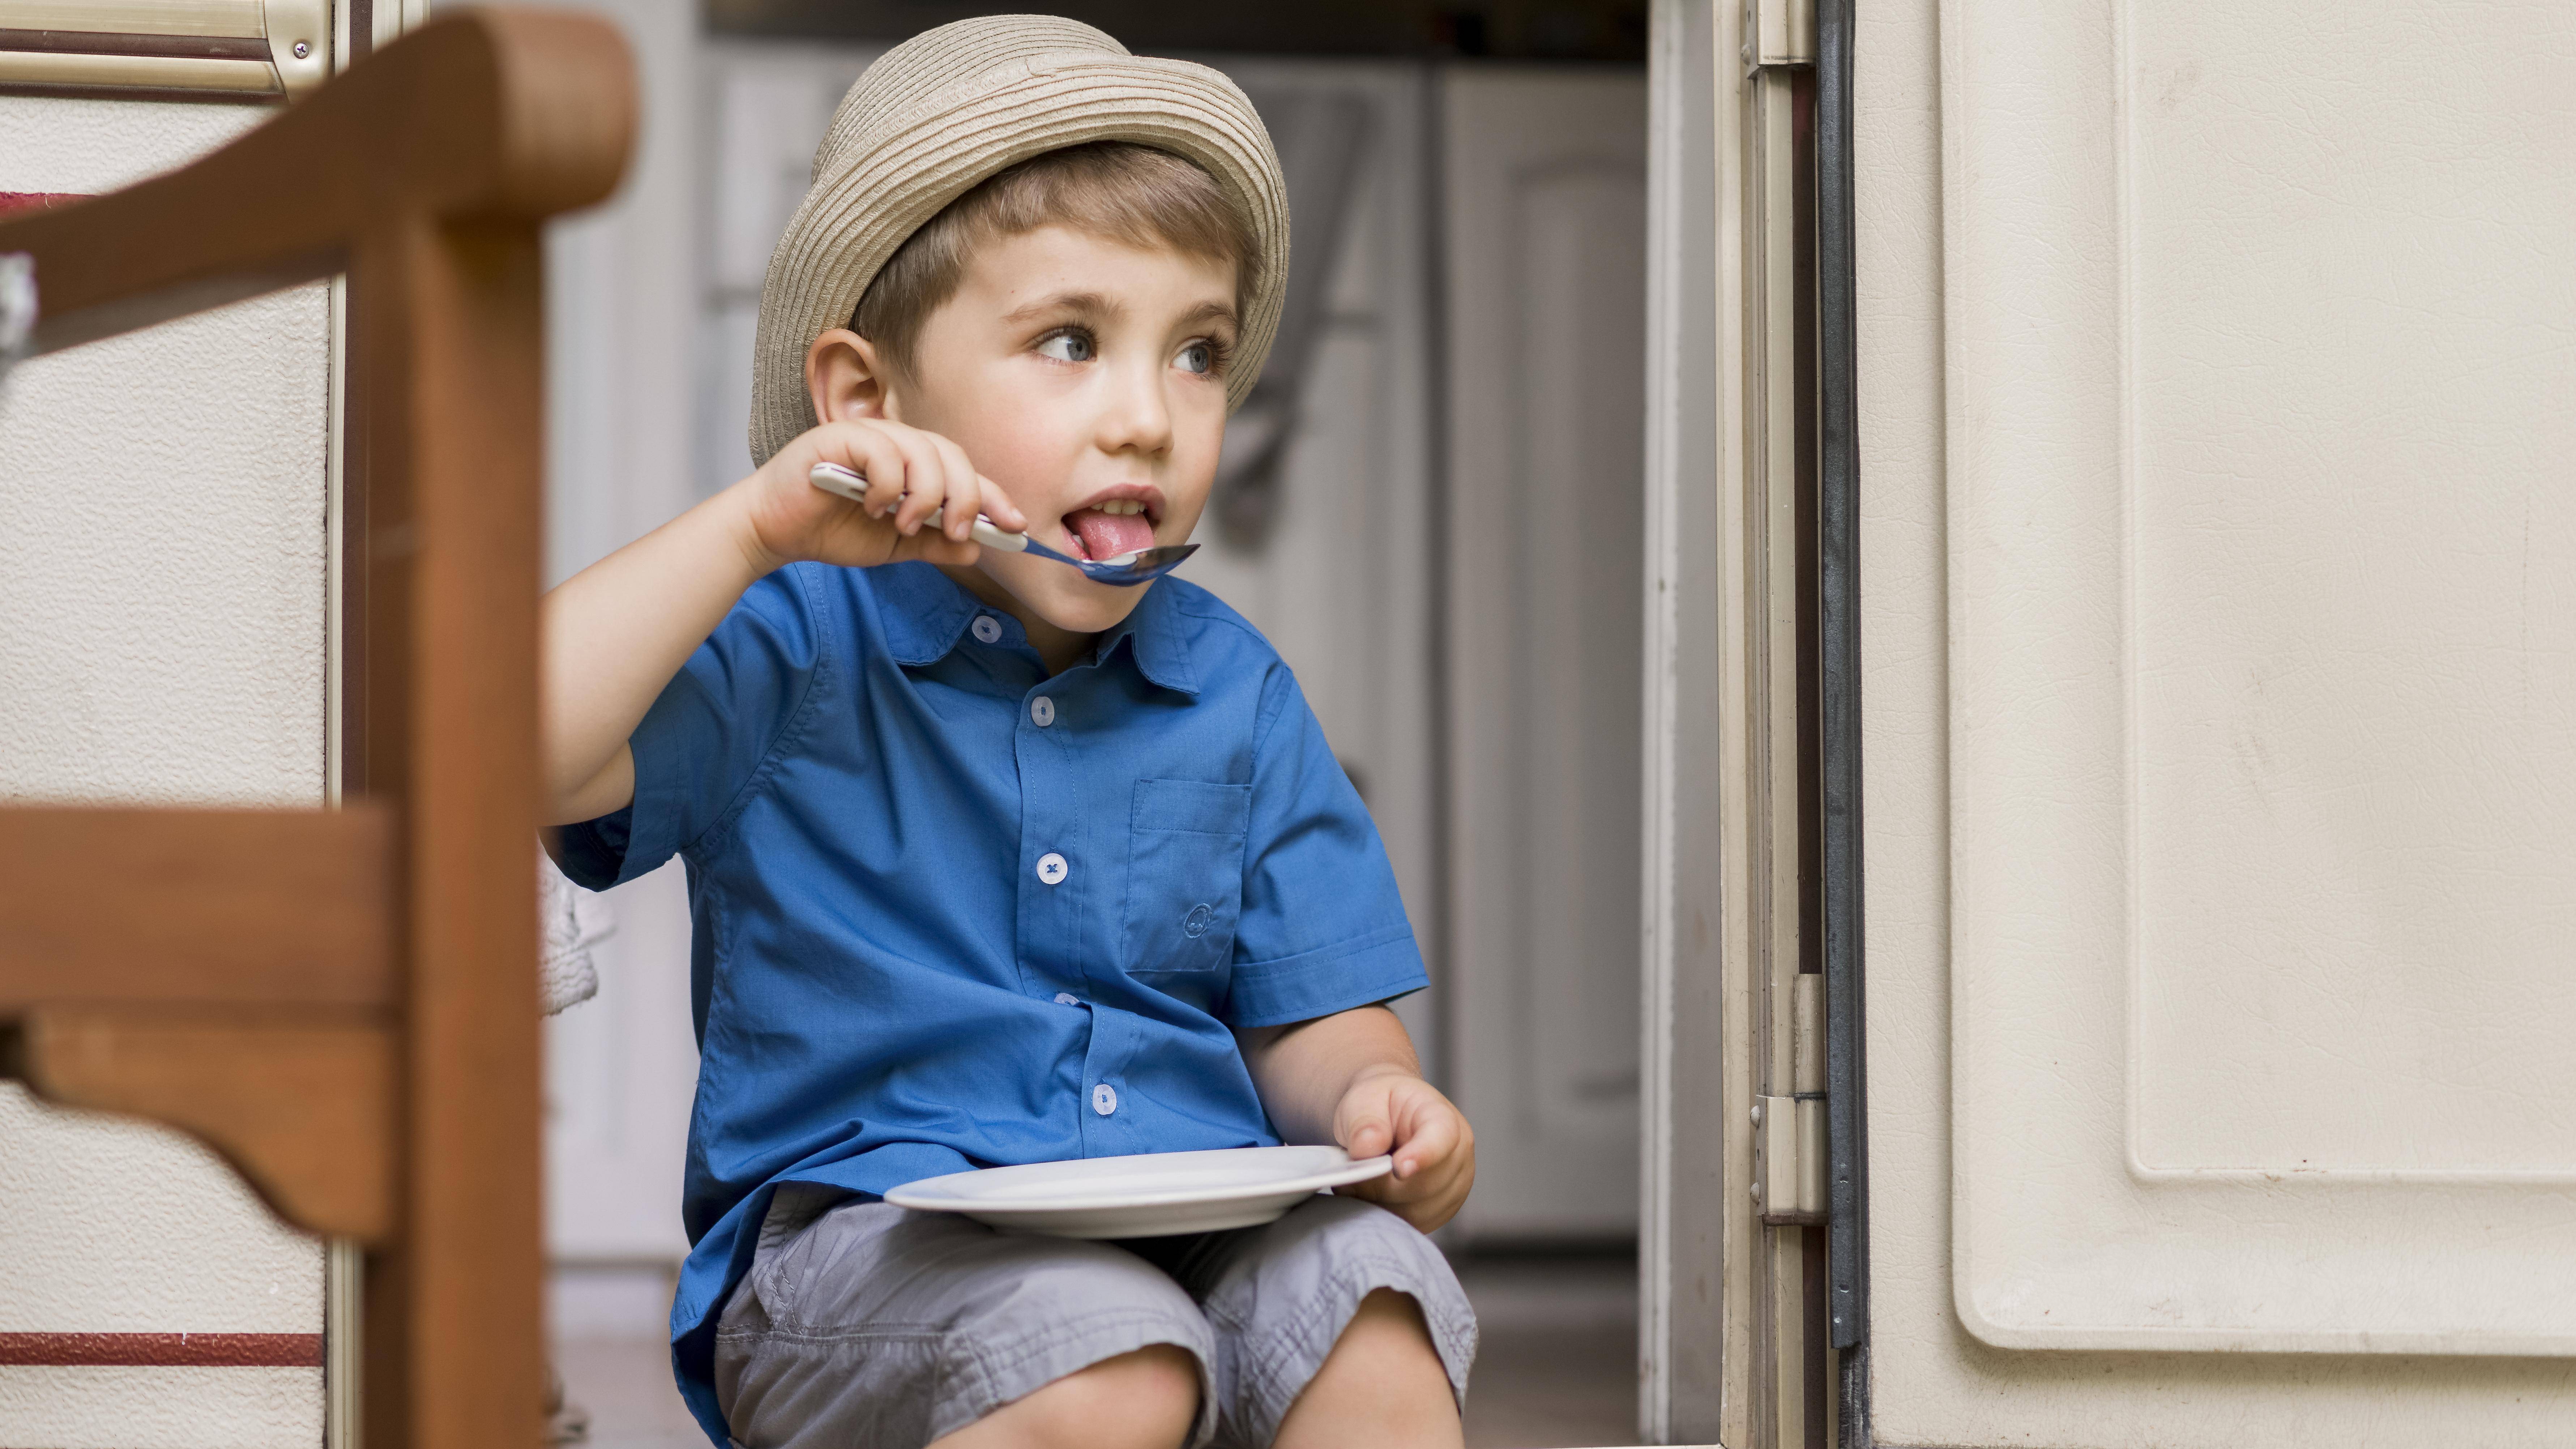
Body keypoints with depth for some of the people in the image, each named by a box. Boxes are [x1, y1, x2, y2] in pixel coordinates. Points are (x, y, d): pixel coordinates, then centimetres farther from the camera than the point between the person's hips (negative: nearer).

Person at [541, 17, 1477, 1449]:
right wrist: (756, 528, -22)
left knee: (1371, 1301, -26)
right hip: (858, 1236, -4)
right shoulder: (797, 652, -2)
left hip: (1193, 1221, 4)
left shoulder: (1234, 697, 13)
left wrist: (1376, 1103, -12)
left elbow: (1311, 1018, 13)